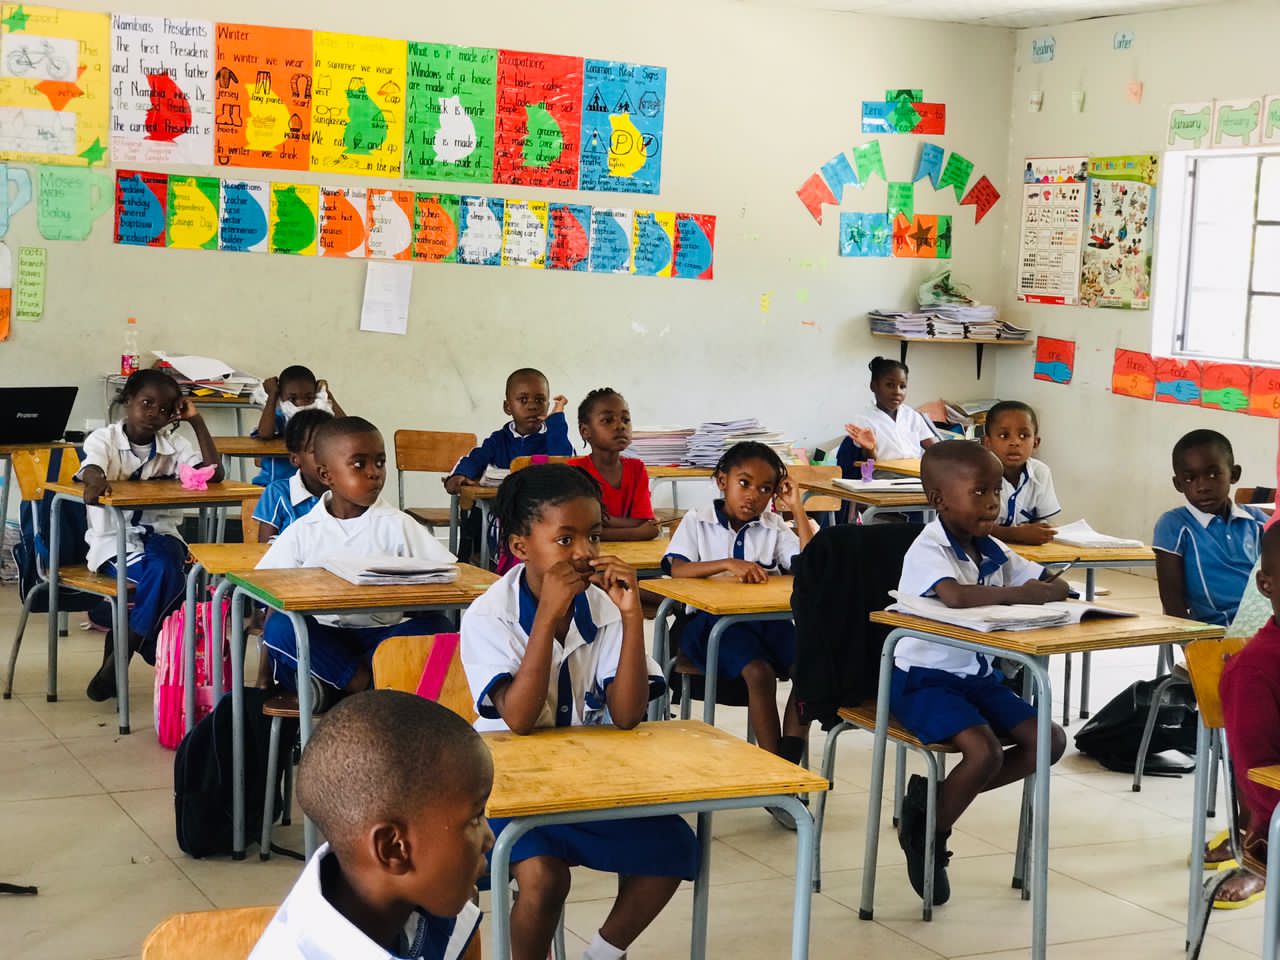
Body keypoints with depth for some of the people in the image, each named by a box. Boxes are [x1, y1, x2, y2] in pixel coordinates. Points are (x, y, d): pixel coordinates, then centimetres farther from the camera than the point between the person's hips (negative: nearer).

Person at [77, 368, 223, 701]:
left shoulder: (173, 445, 7)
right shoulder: (103, 439, -1)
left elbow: (214, 475, -6)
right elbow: (91, 468, -24)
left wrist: (197, 422, -7)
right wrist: (96, 481, -49)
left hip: (159, 534, 3)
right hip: (114, 538, -3)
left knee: (165, 566, -32)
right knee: (163, 575, -31)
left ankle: (120, 653, -18)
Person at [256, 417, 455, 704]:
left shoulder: (396, 525, 3)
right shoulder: (303, 532, 5)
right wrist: (264, 672, -2)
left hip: (384, 633, 0)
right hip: (324, 638, 0)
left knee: (437, 628, -28)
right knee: (280, 627, -28)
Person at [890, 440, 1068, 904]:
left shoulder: (993, 551, 7)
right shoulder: (929, 550, -18)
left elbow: (1054, 585, 9)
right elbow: (955, 595, -39)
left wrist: (1051, 590, -16)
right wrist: (1020, 593, -30)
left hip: (977, 676, 8)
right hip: (924, 678, -8)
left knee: (1049, 741, -3)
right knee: (986, 752, -26)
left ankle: (936, 799, 6)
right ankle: (929, 840, 1)